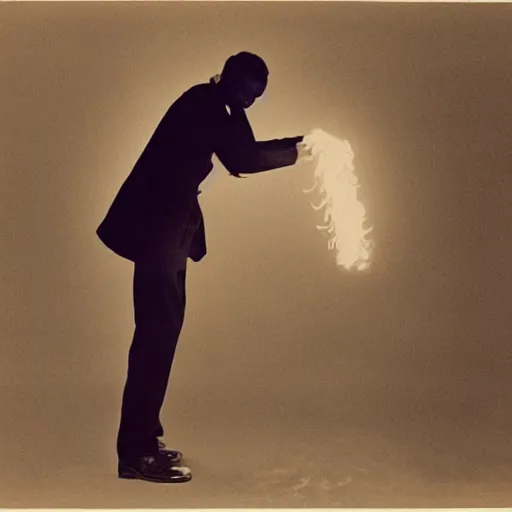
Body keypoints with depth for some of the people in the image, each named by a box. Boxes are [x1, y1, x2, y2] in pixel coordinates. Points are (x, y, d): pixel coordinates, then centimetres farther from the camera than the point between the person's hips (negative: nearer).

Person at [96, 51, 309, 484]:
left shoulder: (209, 106, 18)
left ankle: (143, 441, 21)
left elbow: (241, 155, 22)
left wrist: (298, 143, 17)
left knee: (159, 332, 12)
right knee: (157, 334, -7)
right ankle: (136, 454, 1)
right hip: (157, 228, -10)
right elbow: (242, 162, -17)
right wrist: (296, 152, -4)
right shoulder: (206, 105, -11)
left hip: (164, 226, 10)